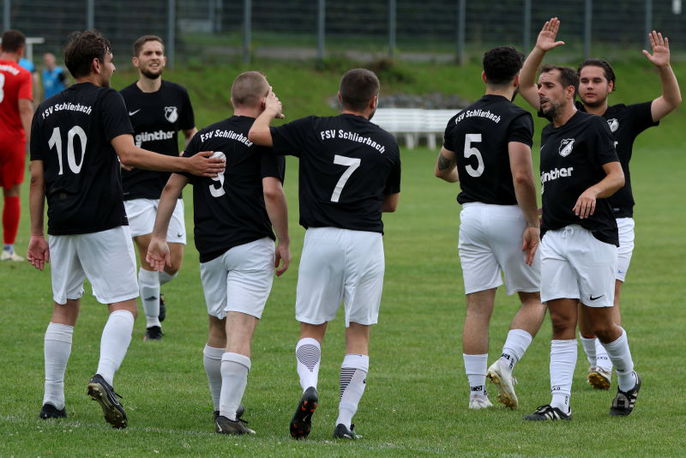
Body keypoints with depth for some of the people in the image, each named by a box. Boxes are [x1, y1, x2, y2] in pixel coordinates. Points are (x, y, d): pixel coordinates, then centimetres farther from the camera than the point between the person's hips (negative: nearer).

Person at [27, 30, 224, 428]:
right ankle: (104, 377, -26)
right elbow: (128, 154, -19)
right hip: (103, 223, -6)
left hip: (62, 225, 6)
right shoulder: (106, 100, -5)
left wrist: (37, 233, 17)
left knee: (65, 309, 15)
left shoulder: (46, 110, 13)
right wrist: (186, 165, -20)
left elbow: (37, 176, 13)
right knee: (124, 305, -3)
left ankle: (53, 401, 13)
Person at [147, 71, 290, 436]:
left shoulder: (205, 136, 13)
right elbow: (271, 191, -16)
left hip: (210, 249, 6)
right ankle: (228, 416, -19)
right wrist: (284, 242, -8)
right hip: (251, 245, -6)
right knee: (240, 333, -10)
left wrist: (159, 236, 13)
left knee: (218, 330, 20)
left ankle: (221, 406, 31)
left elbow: (172, 185, 10)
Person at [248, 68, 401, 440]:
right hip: (366, 239, 0)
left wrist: (270, 109, 19)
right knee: (358, 335, 8)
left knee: (311, 328, 11)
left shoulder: (315, 130, -1)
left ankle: (309, 387, -17)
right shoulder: (386, 144, 6)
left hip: (321, 238, 0)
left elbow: (256, 134, -1)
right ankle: (345, 420, 1)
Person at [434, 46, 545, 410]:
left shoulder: (460, 119, 8)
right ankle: (505, 363, -13)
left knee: (477, 307, 7)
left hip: (471, 214, 5)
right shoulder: (516, 119, -12)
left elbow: (442, 169, 23)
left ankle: (476, 392, 4)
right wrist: (533, 224, -15)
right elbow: (521, 176, -22)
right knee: (533, 301, 9)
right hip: (508, 215, -5)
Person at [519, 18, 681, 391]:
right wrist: (539, 52, -11)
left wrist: (663, 67, -21)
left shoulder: (625, 118, 4)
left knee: (609, 297, -11)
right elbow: (527, 87, 4)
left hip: (616, 221, -2)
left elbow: (672, 101, -3)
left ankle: (604, 366, -17)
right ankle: (594, 362, 19)